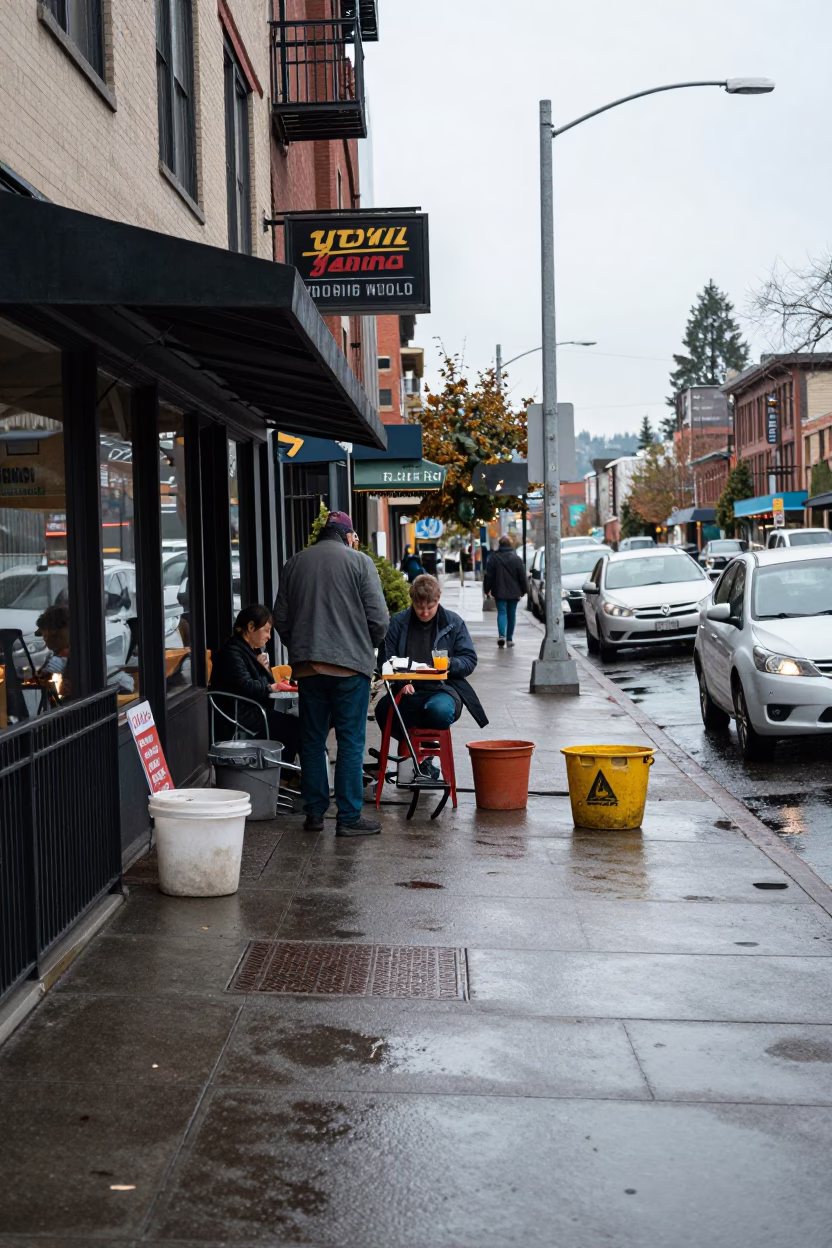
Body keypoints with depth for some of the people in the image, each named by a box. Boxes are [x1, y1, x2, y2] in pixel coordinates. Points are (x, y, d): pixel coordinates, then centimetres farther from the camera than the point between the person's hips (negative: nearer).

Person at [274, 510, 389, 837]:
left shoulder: (295, 562, 9)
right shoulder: (359, 561, -3)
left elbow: (280, 617, 11)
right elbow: (378, 618, -7)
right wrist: (368, 646, 12)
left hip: (306, 666, 4)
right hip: (350, 664, -4)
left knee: (312, 740, 12)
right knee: (351, 742, 0)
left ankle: (314, 812, 16)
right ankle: (349, 817, 1)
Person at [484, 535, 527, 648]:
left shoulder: (494, 558, -4)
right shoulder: (517, 558, -2)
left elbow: (489, 575, -1)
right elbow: (522, 576, 1)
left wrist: (487, 589, 8)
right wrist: (524, 590, 9)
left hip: (500, 592, -1)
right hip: (513, 592, 1)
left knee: (501, 613, -2)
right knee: (511, 614, 10)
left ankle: (501, 635, -24)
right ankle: (509, 639, 14)